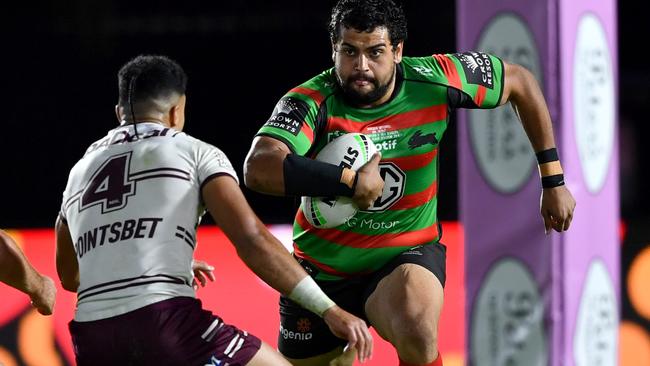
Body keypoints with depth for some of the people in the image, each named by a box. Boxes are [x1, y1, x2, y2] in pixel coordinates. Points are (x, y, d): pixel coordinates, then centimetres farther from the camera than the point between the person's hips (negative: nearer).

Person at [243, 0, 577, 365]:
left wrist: (553, 181, 5)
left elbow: (520, 81, 3)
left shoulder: (432, 81, -15)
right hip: (322, 270, 2)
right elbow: (258, 169, -40)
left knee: (417, 332, -35)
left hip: (408, 254, -1)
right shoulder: (311, 102, -21)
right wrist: (353, 182, -41)